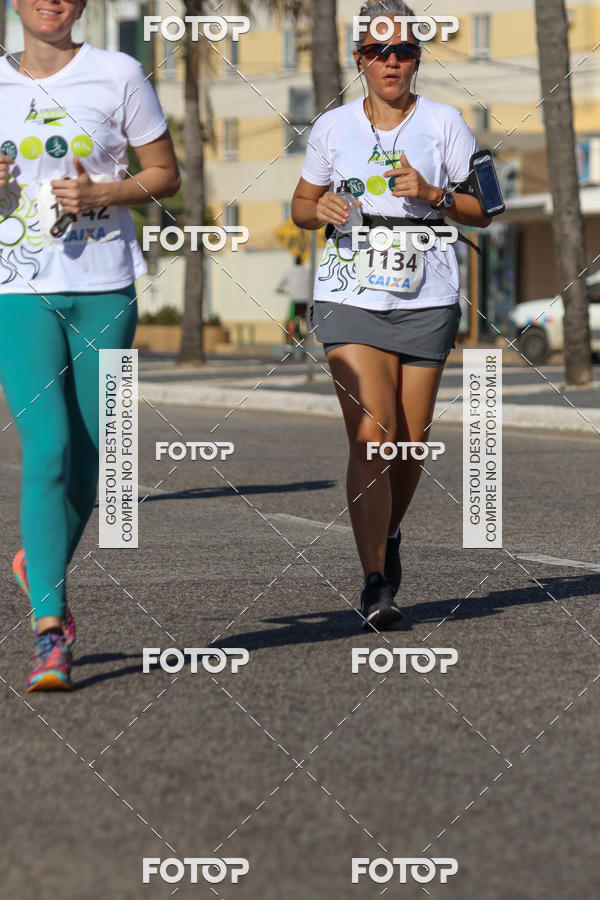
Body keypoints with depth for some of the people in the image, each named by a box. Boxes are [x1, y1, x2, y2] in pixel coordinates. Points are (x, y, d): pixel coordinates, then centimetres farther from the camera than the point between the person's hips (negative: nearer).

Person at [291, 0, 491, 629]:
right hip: (351, 295, -1)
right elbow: (300, 206, 17)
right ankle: (375, 582, -15)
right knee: (371, 436, -15)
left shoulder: (443, 123, 4)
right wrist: (321, 208, -6)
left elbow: (483, 211, 5)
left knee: (410, 444, 6)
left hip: (426, 299, 1)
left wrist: (432, 194, -13)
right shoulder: (332, 128, 6)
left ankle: (389, 537, 35)